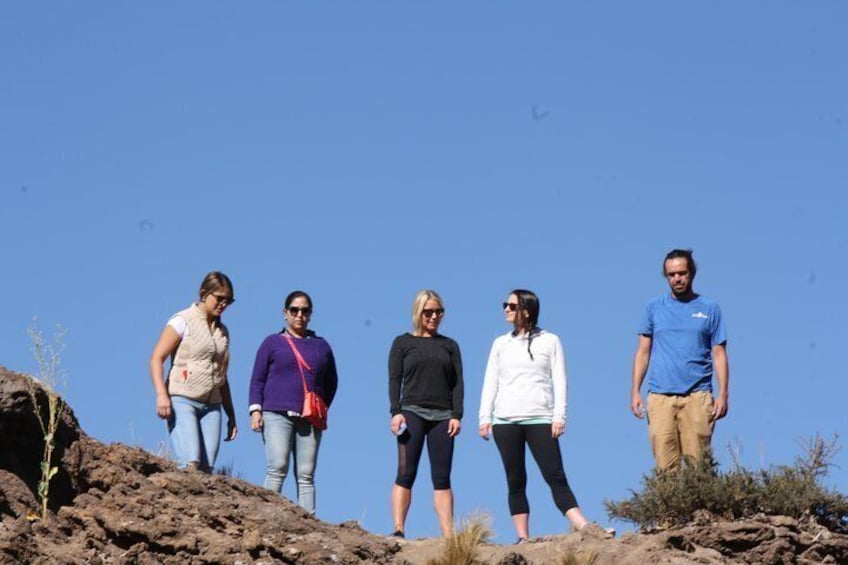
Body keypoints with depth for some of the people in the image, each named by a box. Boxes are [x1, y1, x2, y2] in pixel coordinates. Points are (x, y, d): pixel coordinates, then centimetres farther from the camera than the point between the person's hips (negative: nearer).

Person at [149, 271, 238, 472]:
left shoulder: (223, 331, 19)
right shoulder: (183, 321, 0)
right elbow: (156, 359, -6)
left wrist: (231, 415, 22)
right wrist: (161, 394, -20)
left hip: (211, 405, 6)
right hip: (182, 400, -6)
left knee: (207, 468, -6)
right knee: (190, 464, -21)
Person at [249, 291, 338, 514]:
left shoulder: (321, 346, 19)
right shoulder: (273, 342, 11)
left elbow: (331, 382, 24)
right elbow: (257, 379, 9)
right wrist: (255, 410, -3)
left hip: (310, 419, 3)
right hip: (277, 414, -3)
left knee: (306, 475, -1)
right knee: (277, 469, -16)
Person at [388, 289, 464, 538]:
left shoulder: (450, 345, 16)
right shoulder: (402, 343, 10)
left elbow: (457, 382, 10)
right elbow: (394, 380, 3)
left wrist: (456, 415, -2)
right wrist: (395, 412, -10)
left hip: (443, 416, 2)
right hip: (412, 412, -2)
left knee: (442, 478, -1)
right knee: (406, 473, -10)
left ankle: (449, 535, -6)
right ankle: (398, 530, -14)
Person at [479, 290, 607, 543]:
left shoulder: (549, 341, 7)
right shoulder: (501, 344, 14)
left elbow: (559, 380, 3)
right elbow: (490, 382, 13)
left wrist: (559, 416, -6)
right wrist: (485, 417, 4)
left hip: (540, 419, -2)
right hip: (505, 421, 3)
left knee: (555, 476, -11)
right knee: (515, 481, 1)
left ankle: (583, 526, -18)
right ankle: (523, 537, 1)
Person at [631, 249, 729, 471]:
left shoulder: (709, 309, 9)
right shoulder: (654, 307, 12)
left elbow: (719, 355, 7)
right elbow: (643, 352, 13)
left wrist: (723, 394, -3)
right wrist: (635, 391, 4)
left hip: (697, 396, -1)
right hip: (660, 396, 1)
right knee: (665, 466, -6)